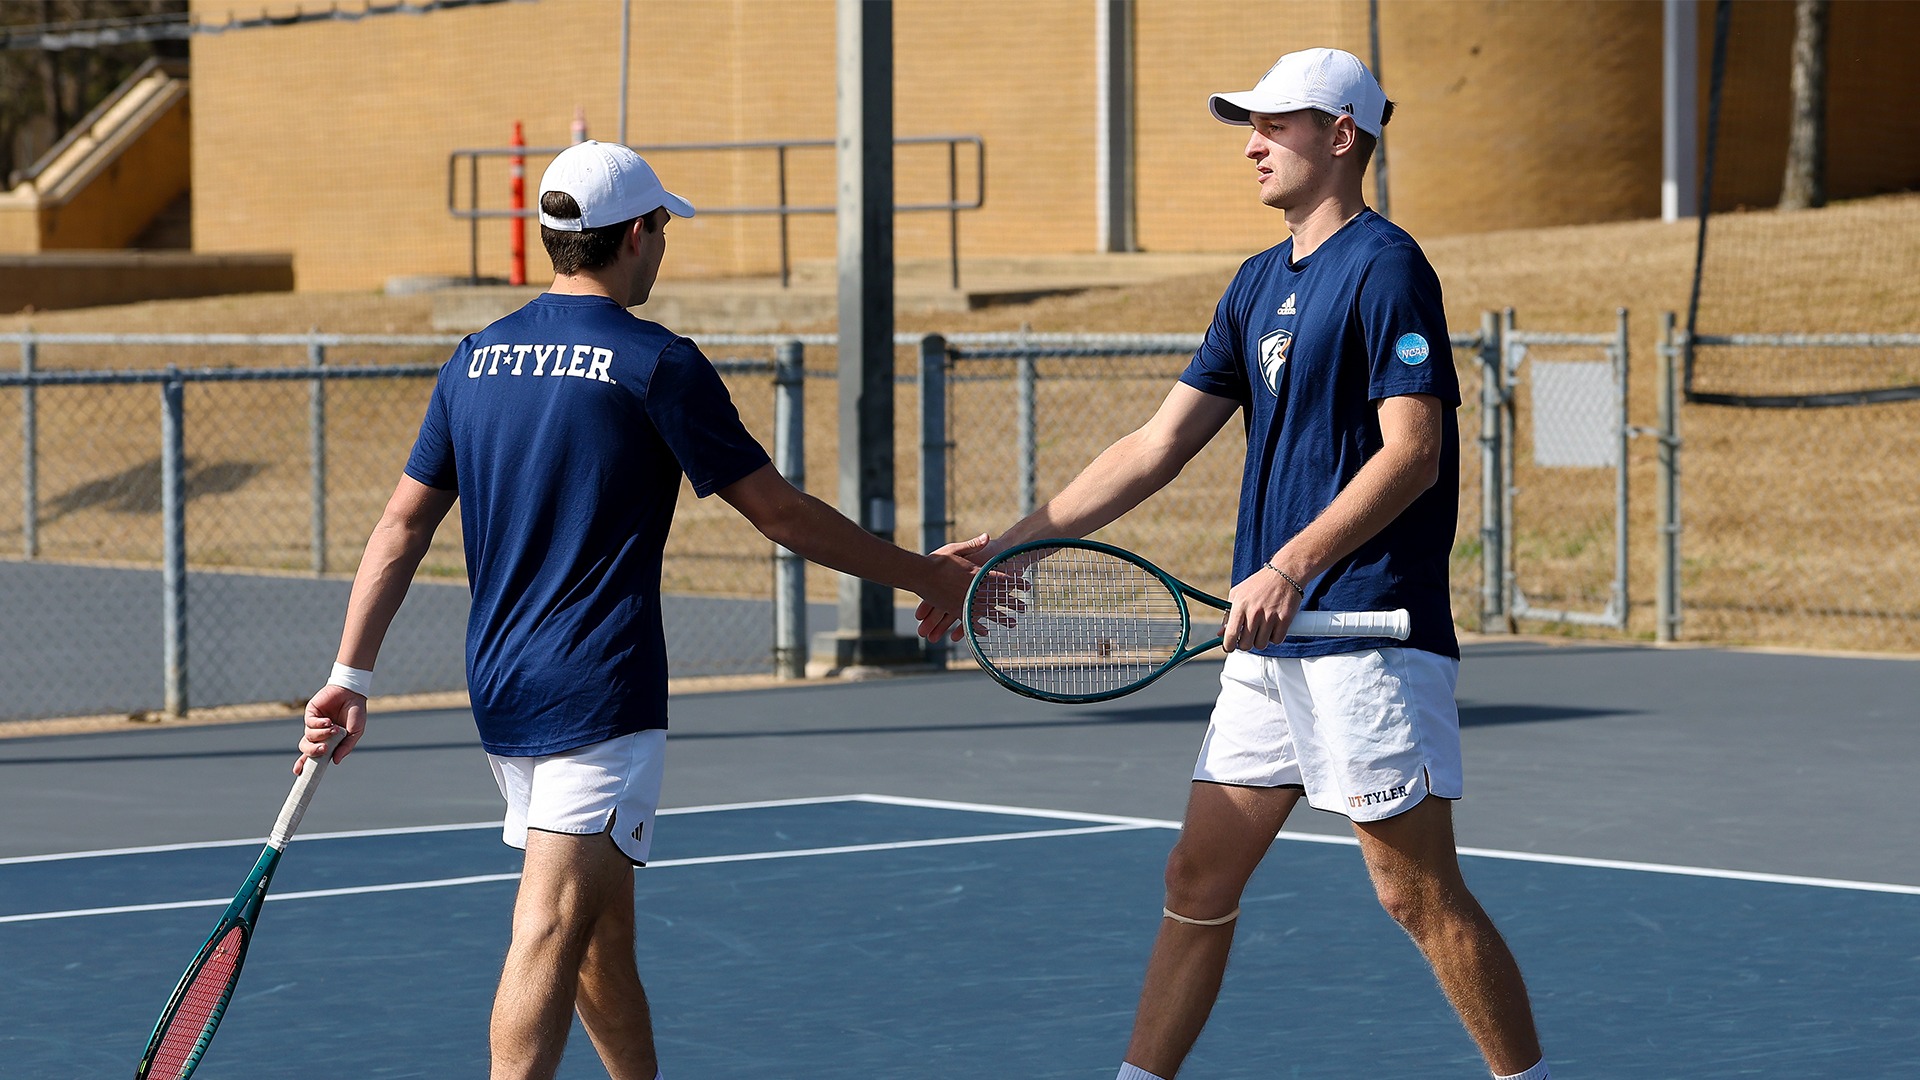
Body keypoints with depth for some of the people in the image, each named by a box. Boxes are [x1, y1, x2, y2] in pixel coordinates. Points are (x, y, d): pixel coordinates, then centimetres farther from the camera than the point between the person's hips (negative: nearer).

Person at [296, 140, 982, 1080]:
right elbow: (782, 514, -5)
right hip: (598, 696, -7)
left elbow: (403, 526, 9)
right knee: (553, 932, -13)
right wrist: (925, 575, 5)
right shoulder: (656, 363, -8)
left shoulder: (477, 359, 10)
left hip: (499, 689, 7)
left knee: (603, 931, 19)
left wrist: (352, 674, 11)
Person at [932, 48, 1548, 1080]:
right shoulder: (1259, 282, 16)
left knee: (1419, 892, -6)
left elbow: (1412, 452, -17)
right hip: (1269, 642, 8)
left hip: (1369, 634, -8)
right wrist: (1012, 544, 10)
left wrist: (1291, 566, -25)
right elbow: (1159, 445, 16)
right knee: (1197, 881, 8)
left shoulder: (1382, 266, -9)